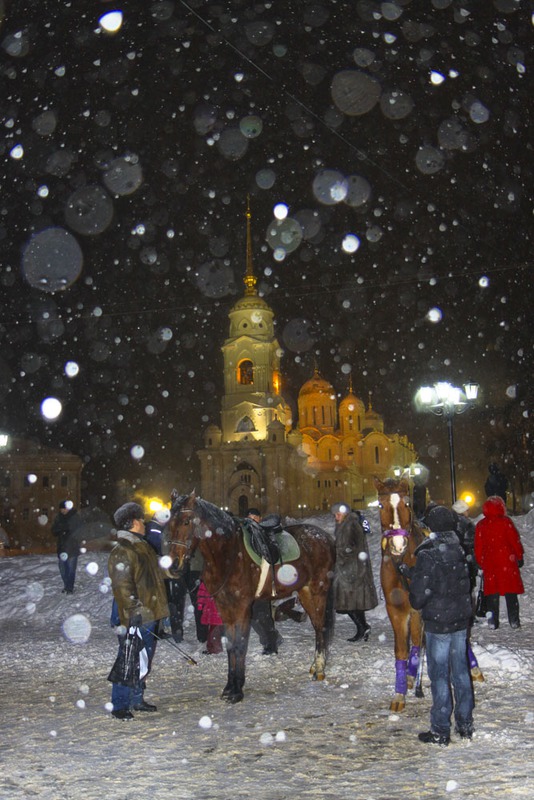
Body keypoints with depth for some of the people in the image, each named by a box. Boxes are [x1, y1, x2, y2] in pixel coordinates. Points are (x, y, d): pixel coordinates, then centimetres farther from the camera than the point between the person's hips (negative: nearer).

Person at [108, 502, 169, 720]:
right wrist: (136, 611, -28)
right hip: (135, 619, -10)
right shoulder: (121, 551, -17)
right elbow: (122, 586, -24)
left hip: (150, 615, 10)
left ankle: (137, 699, 30)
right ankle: (119, 706, 6)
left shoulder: (143, 545, 14)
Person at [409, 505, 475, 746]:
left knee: (439, 674, 2)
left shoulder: (427, 556, -19)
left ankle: (440, 731, 9)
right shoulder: (460, 551, 1)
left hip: (438, 623, -6)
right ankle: (465, 724, 25)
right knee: (461, 671, 16)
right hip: (461, 619, 6)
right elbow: (467, 585, 9)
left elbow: (418, 598, -17)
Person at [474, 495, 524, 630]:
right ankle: (514, 620, 4)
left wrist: (480, 563, 15)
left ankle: (493, 621, 4)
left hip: (489, 563, 2)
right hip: (507, 561, -2)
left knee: (492, 593, 8)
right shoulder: (505, 521, -6)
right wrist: (520, 556, 7)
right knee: (511, 593, 4)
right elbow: (515, 540, -4)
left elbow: (478, 547, 6)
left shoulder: (480, 525, 3)